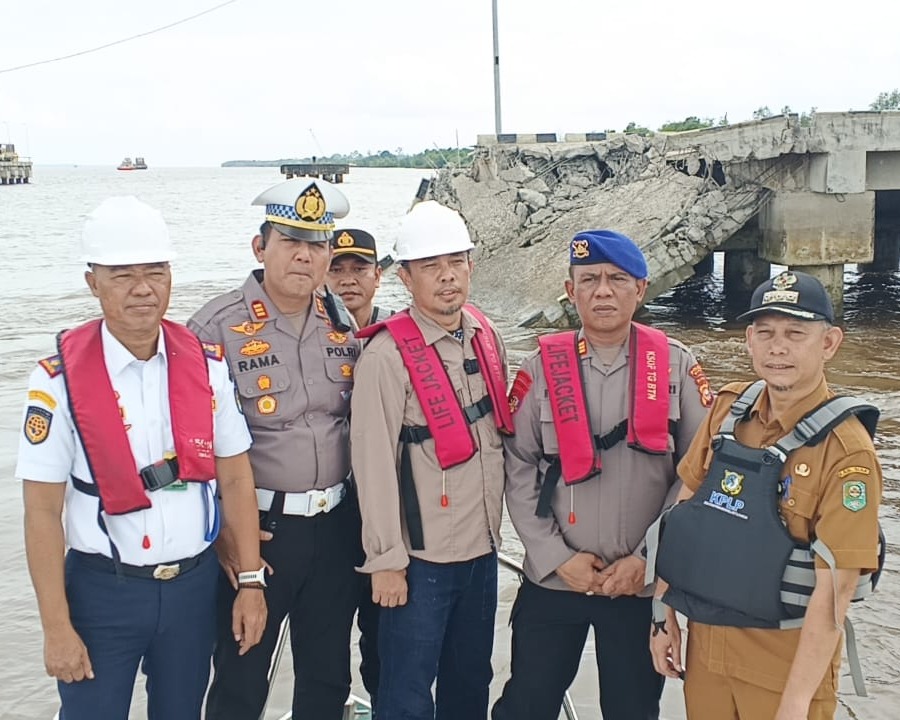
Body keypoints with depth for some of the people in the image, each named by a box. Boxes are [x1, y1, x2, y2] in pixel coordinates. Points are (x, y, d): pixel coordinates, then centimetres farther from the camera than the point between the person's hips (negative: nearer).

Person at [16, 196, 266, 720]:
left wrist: (250, 582, 1)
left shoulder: (207, 365, -3)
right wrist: (57, 627, -10)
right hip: (102, 592, -3)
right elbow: (43, 512, -10)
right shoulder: (61, 380, -13)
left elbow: (235, 480, 2)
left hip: (195, 585, 3)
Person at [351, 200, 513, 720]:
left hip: (482, 547, 6)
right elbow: (374, 464, -16)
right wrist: (386, 560, -14)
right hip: (420, 558, -6)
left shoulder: (486, 336, 4)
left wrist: (494, 522, 16)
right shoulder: (388, 354, -16)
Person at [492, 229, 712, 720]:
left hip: (643, 583, 0)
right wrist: (558, 557, -8)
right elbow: (518, 471, -2)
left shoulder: (677, 366, -3)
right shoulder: (542, 367, -3)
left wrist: (648, 558, -8)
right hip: (551, 579, 0)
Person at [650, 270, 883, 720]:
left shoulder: (846, 451, -18)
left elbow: (834, 589, -20)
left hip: (788, 655, -5)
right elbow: (685, 509, 7)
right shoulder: (728, 409, -1)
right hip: (703, 640, 5)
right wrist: (664, 613, 6)